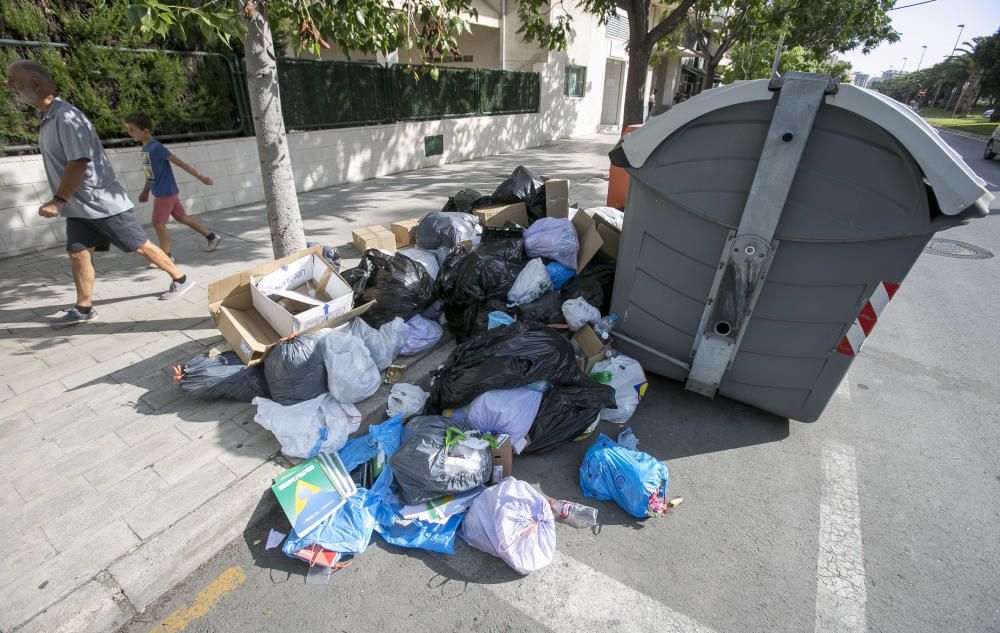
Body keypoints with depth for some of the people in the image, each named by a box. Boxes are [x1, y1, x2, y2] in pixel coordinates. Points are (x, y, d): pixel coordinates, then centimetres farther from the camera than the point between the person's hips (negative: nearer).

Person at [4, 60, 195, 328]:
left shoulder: (66, 117, -18)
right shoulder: (47, 118, 12)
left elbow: (79, 163, -24)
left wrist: (58, 200, -24)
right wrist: (64, 201, 22)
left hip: (102, 202, -9)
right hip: (79, 206, 9)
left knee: (140, 245, -1)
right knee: (77, 253, 7)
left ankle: (180, 279, 13)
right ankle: (83, 308, 12)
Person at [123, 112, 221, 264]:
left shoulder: (156, 147, -17)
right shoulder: (145, 149, 10)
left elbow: (179, 163, -19)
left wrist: (200, 177, -21)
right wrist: (145, 191, 25)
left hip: (165, 192, -9)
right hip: (162, 192, 9)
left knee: (158, 223, -4)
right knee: (181, 217, 16)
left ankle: (166, 256, 7)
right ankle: (212, 237, 24)